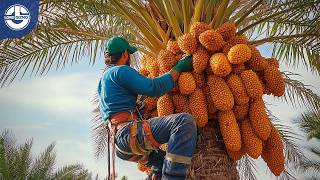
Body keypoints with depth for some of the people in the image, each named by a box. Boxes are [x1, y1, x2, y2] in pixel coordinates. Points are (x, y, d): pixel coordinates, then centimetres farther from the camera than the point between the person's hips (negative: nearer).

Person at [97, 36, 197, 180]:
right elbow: (154, 88, -12)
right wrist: (179, 68, -4)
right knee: (184, 121, -27)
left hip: (120, 145, 11)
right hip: (129, 133, -11)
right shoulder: (120, 71, -3)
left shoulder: (103, 79, 27)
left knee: (163, 160, 34)